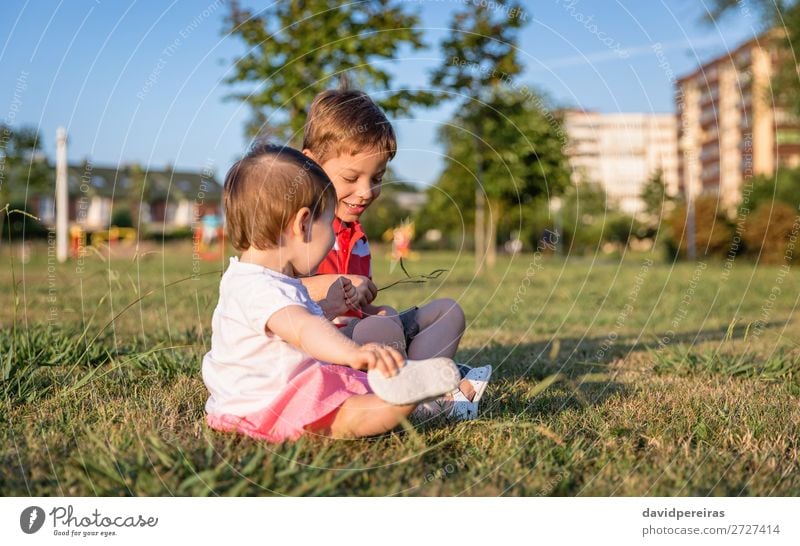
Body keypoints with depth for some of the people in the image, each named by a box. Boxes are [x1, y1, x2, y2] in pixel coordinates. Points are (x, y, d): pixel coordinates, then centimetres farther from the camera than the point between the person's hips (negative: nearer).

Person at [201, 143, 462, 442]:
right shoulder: (260, 288, -26)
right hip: (264, 412, -11)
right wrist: (353, 352, -61)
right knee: (345, 419, -35)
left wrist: (325, 306, 31)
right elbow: (302, 327, -46)